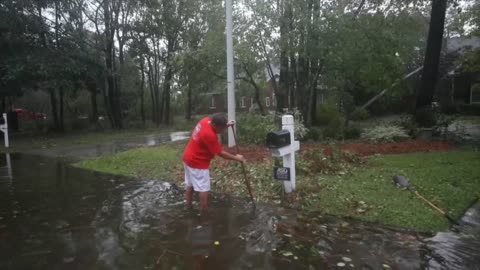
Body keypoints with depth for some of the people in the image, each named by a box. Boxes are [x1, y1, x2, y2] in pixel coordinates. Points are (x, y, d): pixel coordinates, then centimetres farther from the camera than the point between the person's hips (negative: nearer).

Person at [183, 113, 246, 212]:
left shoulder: (206, 121, -6)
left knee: (190, 185, 20)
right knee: (204, 189, -1)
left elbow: (218, 129, 16)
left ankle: (189, 207, 33)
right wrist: (236, 158, -10)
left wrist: (227, 125, 0)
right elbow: (221, 153, -20)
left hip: (189, 158, 10)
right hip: (198, 163, -10)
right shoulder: (209, 135, -30)